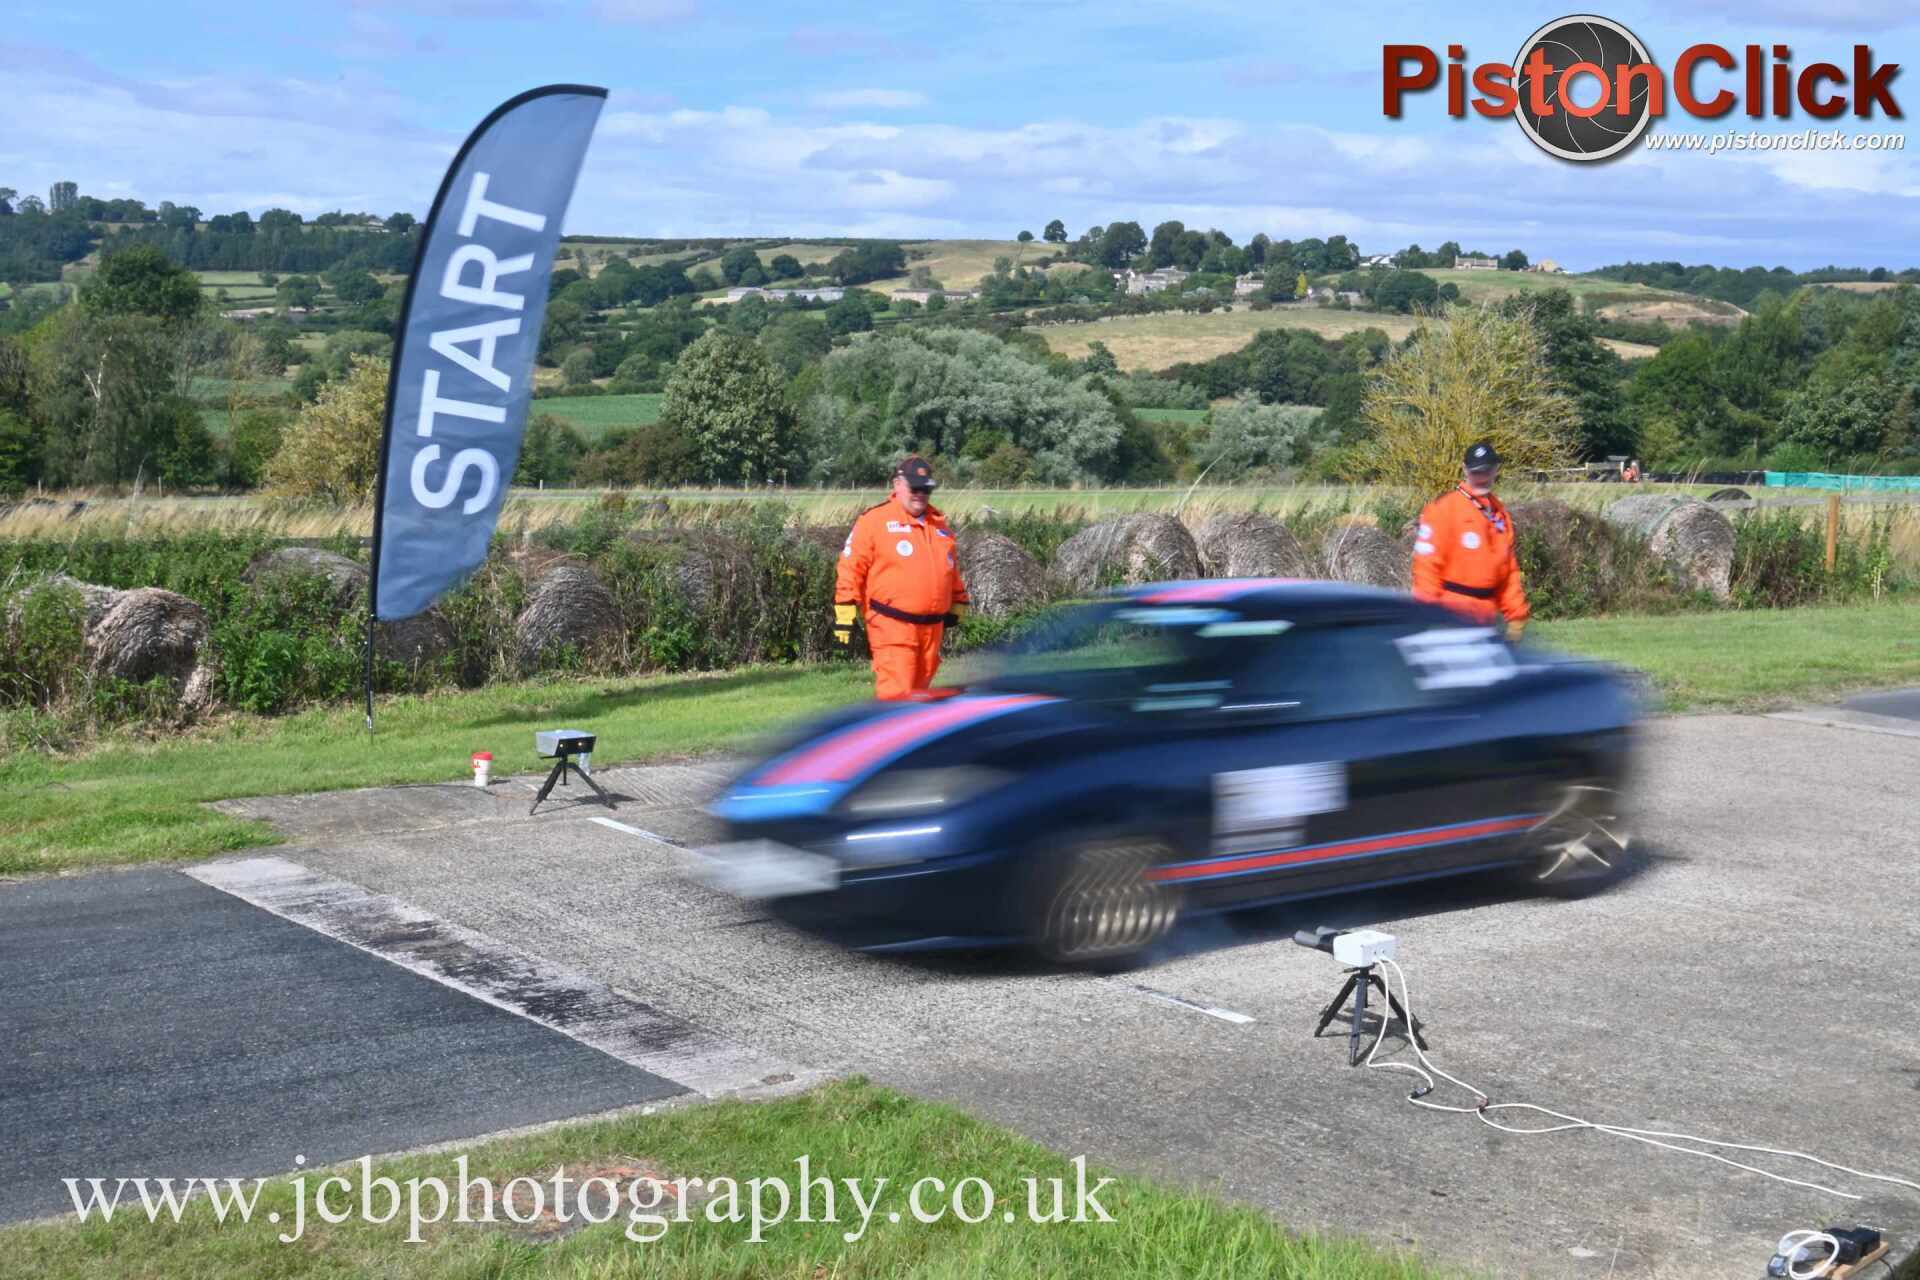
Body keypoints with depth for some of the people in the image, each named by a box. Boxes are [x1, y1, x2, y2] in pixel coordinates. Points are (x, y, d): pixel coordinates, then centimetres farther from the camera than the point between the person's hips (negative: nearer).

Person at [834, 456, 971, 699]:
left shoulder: (939, 523, 15)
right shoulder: (874, 520, -5)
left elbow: (951, 567, 28)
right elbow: (851, 567, -7)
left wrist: (956, 606, 27)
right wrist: (845, 615, -11)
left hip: (932, 625, 7)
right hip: (892, 625, -7)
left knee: (917, 689, 15)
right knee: (895, 690, -14)